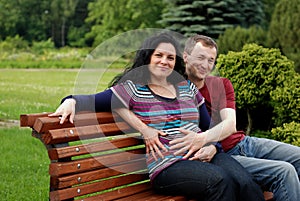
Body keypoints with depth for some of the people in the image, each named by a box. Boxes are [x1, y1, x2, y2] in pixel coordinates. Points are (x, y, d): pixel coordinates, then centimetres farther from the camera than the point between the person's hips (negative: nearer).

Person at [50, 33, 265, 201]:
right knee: (220, 180, -33)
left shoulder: (188, 87, 22)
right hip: (168, 164, -5)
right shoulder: (133, 88, 9)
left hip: (205, 156, 5)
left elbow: (210, 125, 24)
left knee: (245, 182, -25)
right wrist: (72, 100, -21)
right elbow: (95, 99, 0)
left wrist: (212, 146, 3)